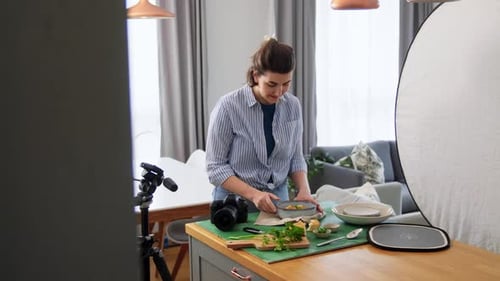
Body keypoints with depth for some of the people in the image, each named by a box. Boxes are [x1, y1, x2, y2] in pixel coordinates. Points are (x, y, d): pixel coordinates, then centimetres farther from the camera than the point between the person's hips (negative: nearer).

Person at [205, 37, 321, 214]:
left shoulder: (293, 106, 0)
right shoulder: (228, 106, -13)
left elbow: (296, 158, 10)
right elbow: (216, 167, -10)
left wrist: (304, 190, -7)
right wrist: (254, 194, -20)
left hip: (278, 199, 2)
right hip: (236, 201, -2)